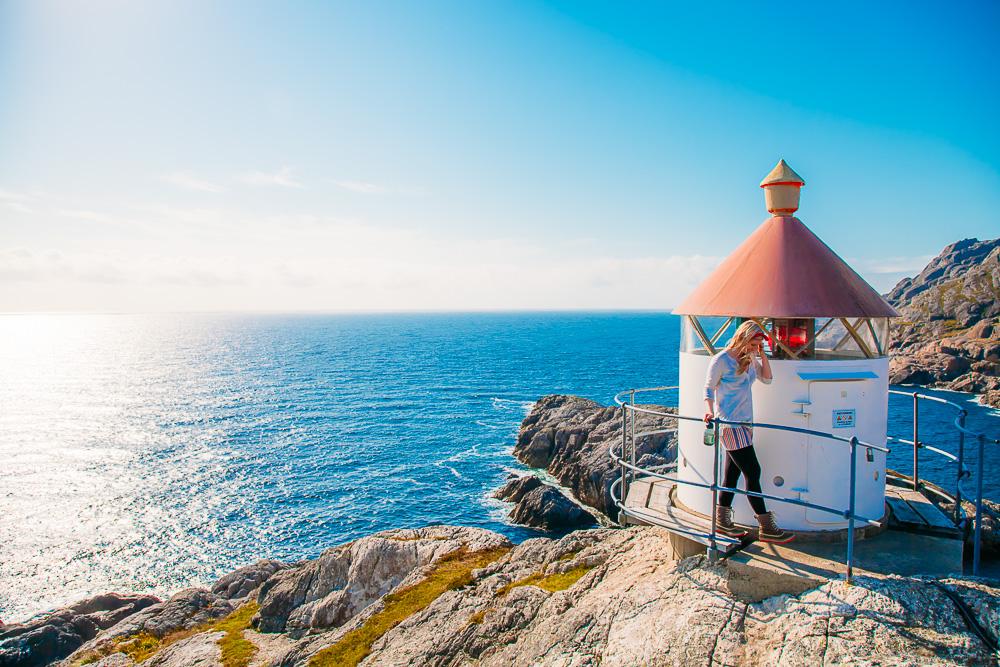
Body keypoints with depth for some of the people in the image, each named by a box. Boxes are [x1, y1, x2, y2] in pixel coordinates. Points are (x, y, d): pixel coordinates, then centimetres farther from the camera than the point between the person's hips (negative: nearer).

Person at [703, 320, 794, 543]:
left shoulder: (749, 358, 10)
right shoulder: (721, 360, -13)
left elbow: (767, 379, 13)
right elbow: (708, 388, -10)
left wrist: (762, 355, 0)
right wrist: (710, 411, -26)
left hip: (745, 423, 8)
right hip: (730, 424, -8)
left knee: (733, 473, 12)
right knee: (753, 472, -6)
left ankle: (722, 521, 22)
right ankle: (767, 528, 2)